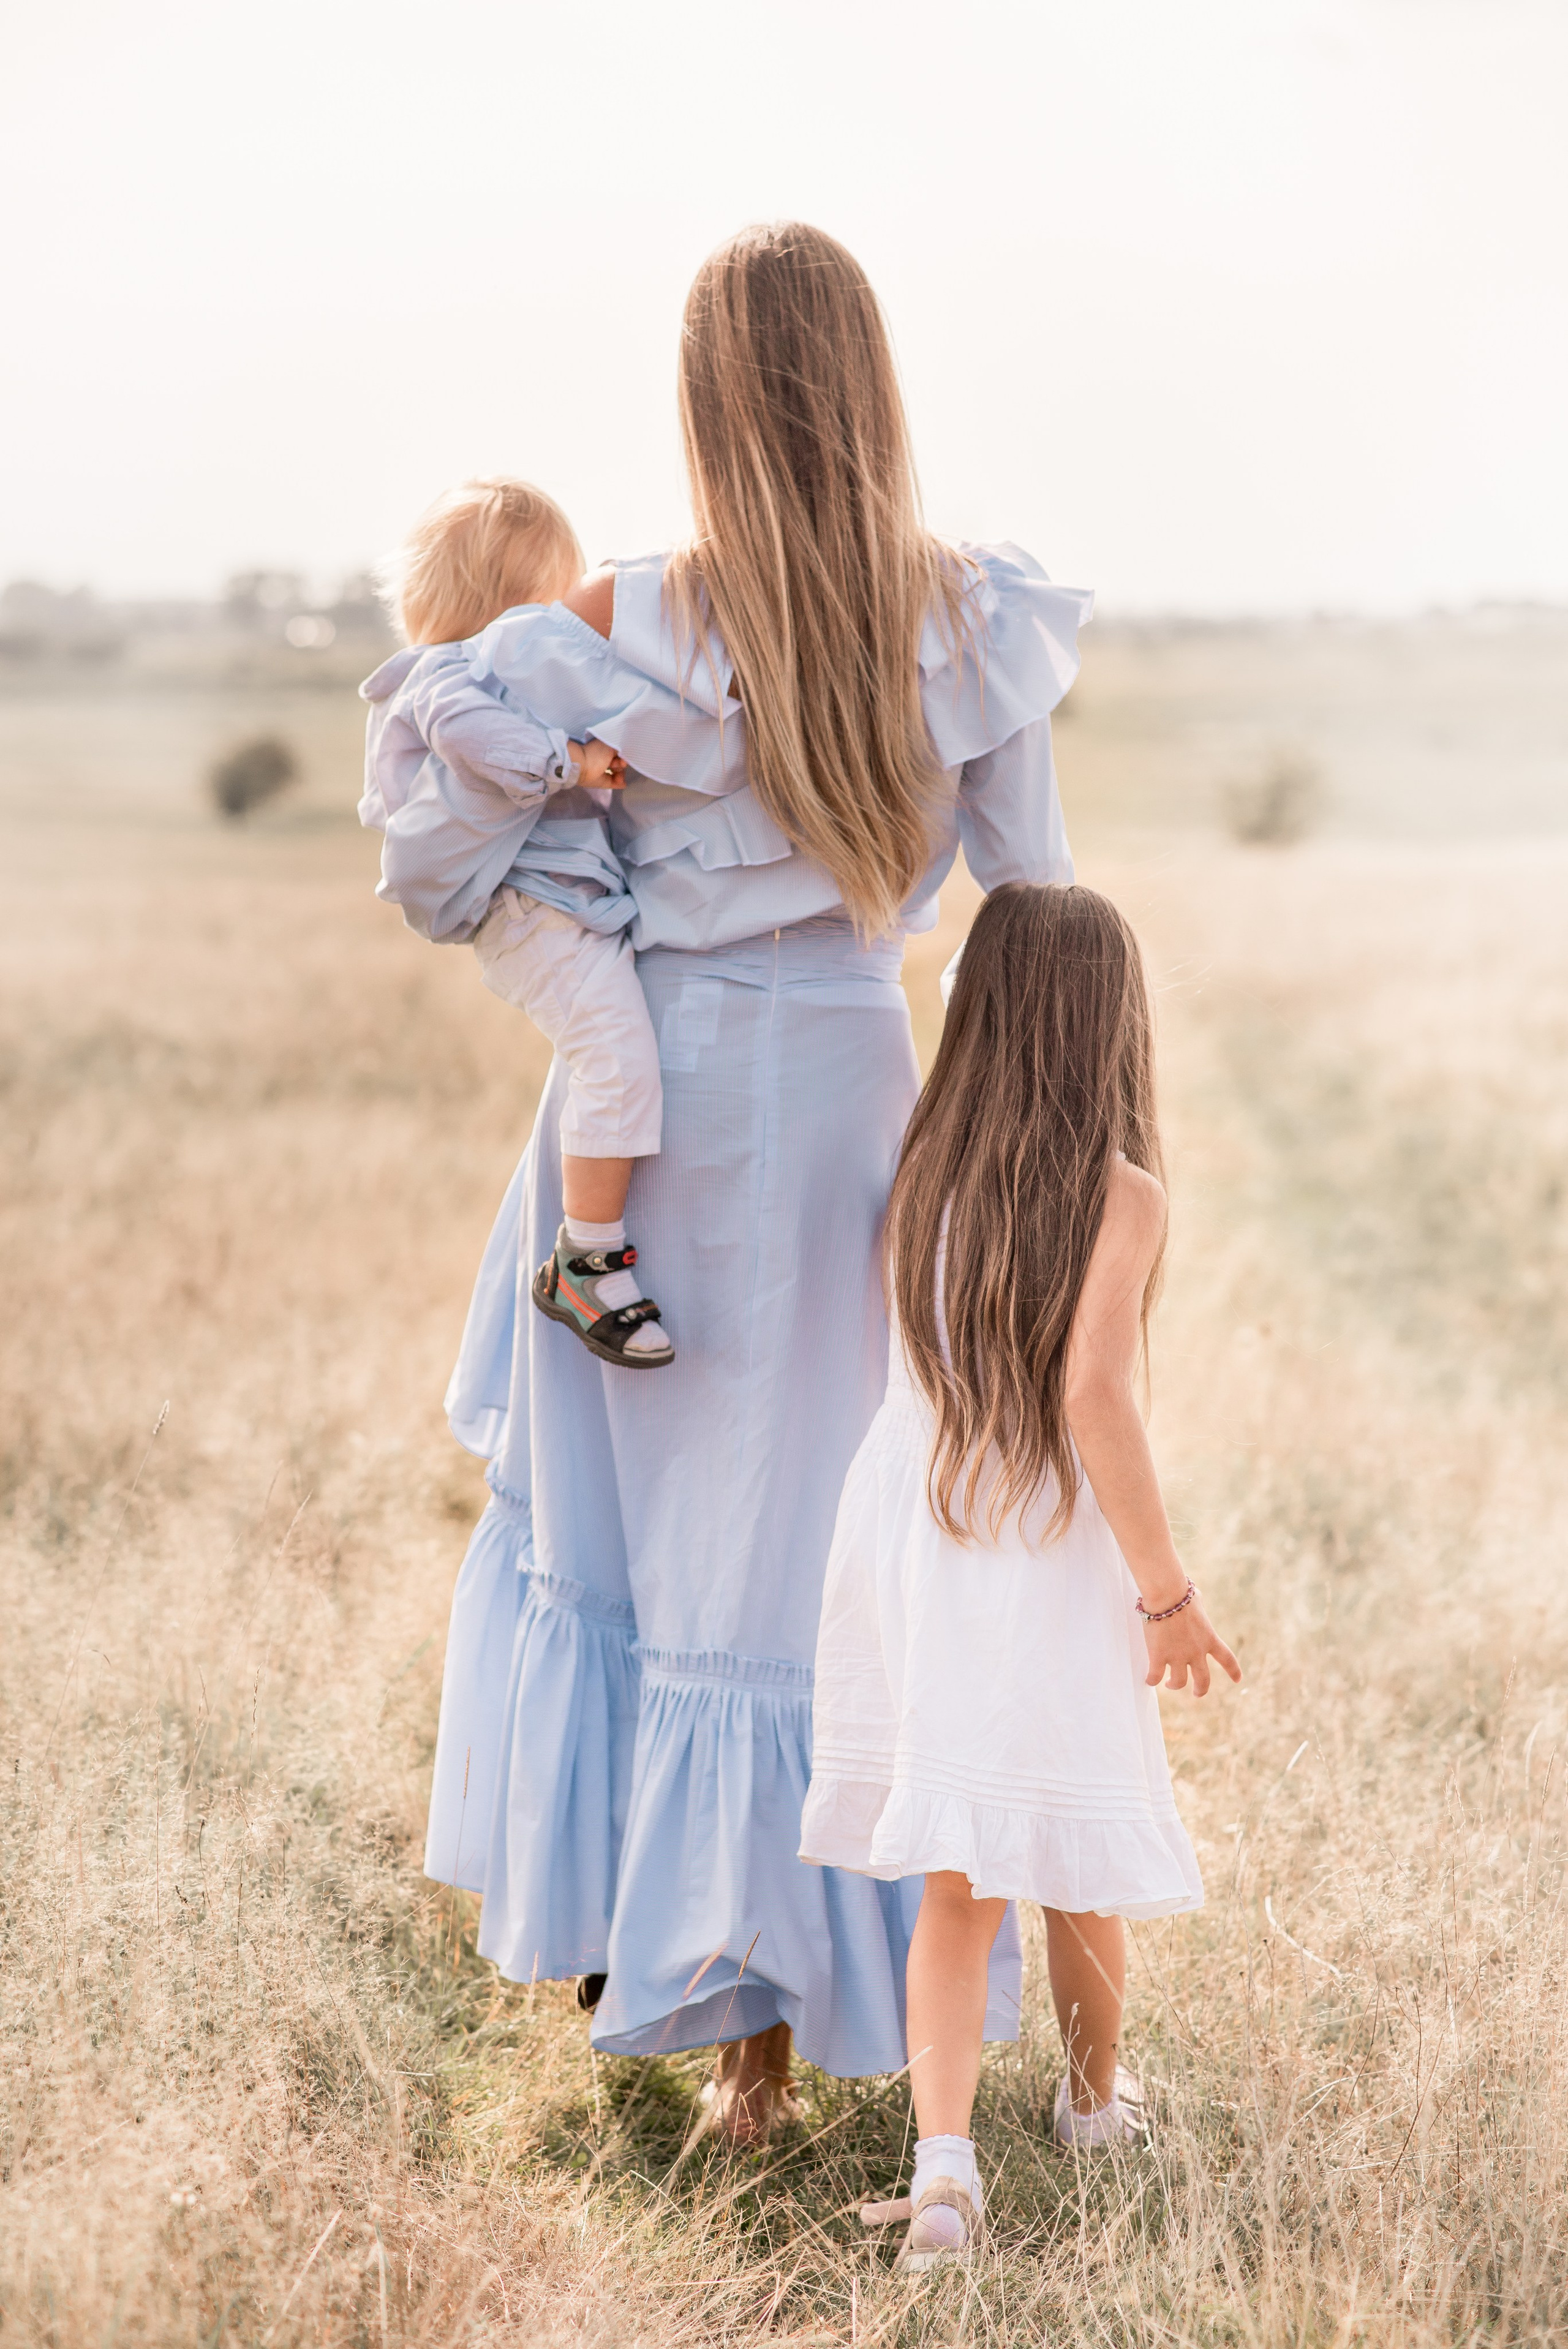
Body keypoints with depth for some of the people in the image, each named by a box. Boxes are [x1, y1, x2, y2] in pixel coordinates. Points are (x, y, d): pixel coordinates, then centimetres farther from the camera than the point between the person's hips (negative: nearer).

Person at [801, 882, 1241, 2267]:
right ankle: (1098, 2098, 39)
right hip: (1050, 1574, -4)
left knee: (957, 1887, 8)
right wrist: (1168, 1590, -15)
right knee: (1079, 1853, 18)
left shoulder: (923, 1174, -1)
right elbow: (1092, 1393, -22)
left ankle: (944, 2155, -7)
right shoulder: (1121, 1197, -15)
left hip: (907, 1545, 4)